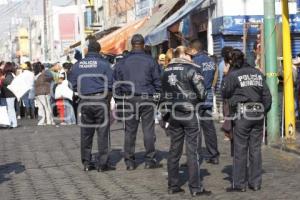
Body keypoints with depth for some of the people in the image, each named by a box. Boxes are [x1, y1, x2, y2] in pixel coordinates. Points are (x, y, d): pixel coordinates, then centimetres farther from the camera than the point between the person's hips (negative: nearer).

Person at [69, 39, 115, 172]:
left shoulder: (78, 65, 4)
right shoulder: (103, 64, -6)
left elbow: (73, 85, 7)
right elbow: (110, 84, -6)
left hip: (84, 101, 4)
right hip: (100, 100, -4)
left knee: (86, 132, 9)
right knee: (102, 132, 0)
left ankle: (86, 162, 12)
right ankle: (102, 163, -1)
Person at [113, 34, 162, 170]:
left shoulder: (123, 62, 4)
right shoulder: (150, 61, -1)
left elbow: (117, 83, 6)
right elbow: (157, 81, 1)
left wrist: (120, 97, 14)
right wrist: (157, 93, 13)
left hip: (129, 99, 2)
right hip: (147, 98, -1)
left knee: (130, 131, 6)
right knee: (148, 130, 2)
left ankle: (129, 161, 8)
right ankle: (150, 160, 4)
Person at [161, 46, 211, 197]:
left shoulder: (167, 70, 8)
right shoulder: (191, 69, -10)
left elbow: (163, 93, 11)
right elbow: (201, 92, -10)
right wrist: (197, 99, 10)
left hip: (173, 114, 5)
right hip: (189, 113, -5)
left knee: (174, 150, 11)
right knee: (192, 151, -2)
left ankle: (173, 186, 14)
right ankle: (195, 188, -1)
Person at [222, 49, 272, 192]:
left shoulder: (233, 75, -6)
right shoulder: (257, 73, 9)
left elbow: (225, 93, 4)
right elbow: (267, 94, 8)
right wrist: (264, 110, 14)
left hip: (242, 114, -4)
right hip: (258, 113, 5)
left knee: (240, 149, 2)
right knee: (255, 149, 9)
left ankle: (239, 184, 5)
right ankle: (255, 182, 14)